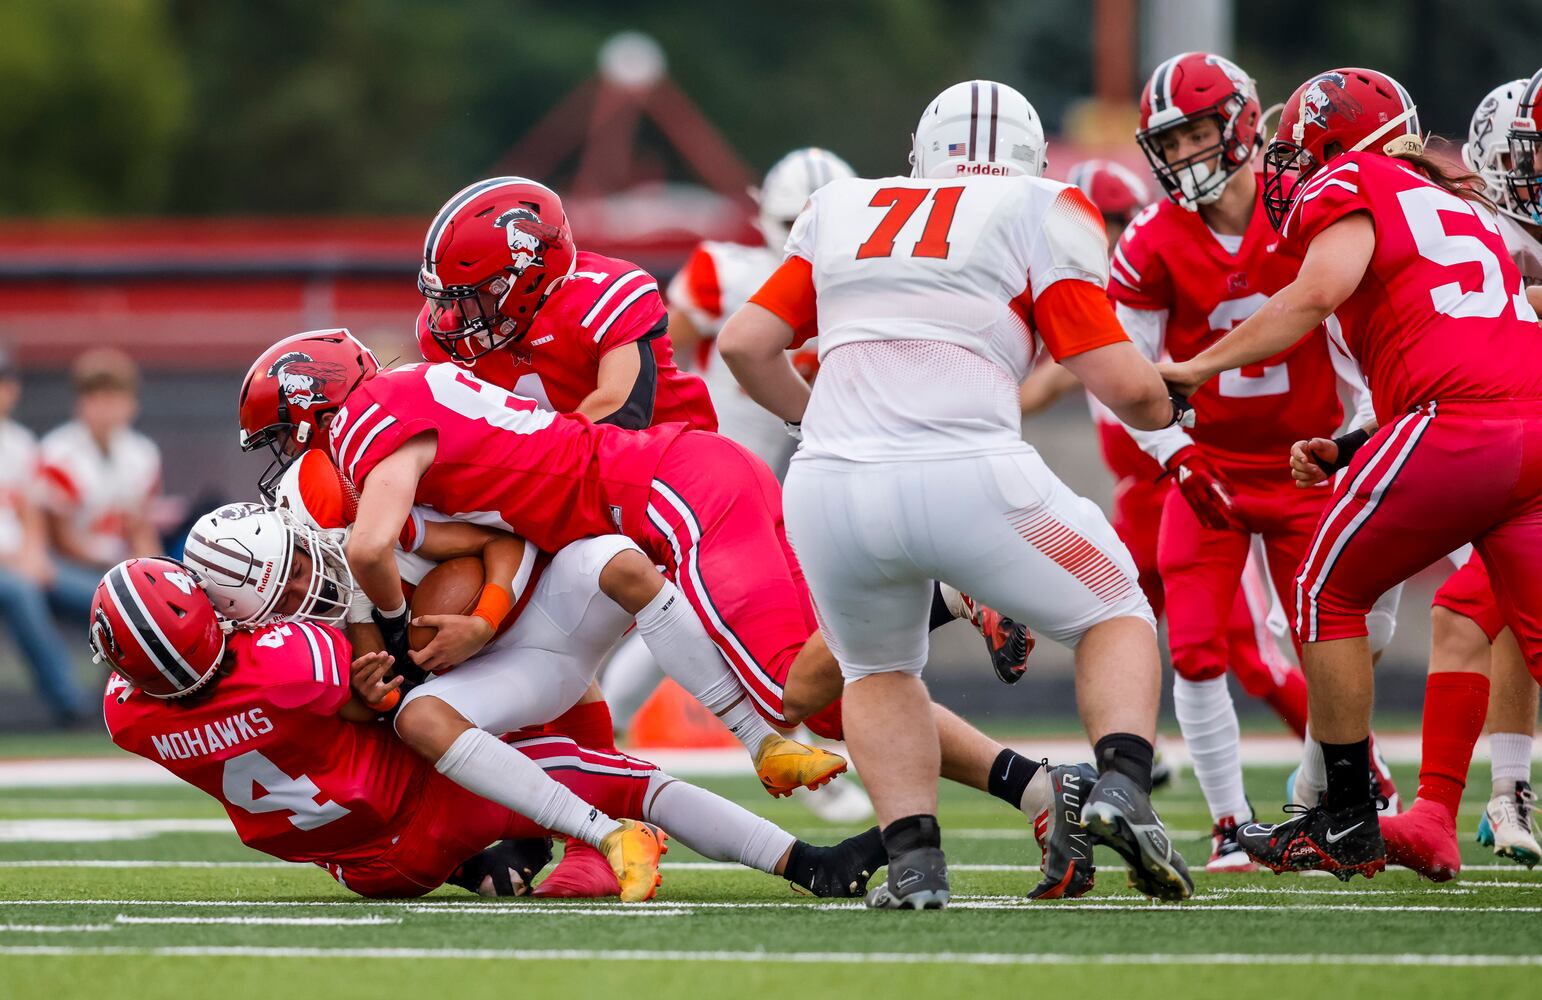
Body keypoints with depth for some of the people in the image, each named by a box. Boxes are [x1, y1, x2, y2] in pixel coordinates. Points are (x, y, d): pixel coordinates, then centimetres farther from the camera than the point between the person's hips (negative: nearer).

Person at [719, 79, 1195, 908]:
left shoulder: (843, 211, 22)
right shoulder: (1039, 216, 11)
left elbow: (744, 344, 22)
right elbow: (1125, 385, 5)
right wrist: (1163, 408, 28)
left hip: (830, 491, 3)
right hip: (967, 481, -3)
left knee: (878, 670, 29)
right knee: (1114, 617, 21)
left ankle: (914, 860, 9)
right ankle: (1122, 789, -3)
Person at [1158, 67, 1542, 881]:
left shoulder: (1354, 189, 7)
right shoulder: (1466, 209, 31)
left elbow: (1317, 293, -10)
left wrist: (1194, 370, -3)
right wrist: (1350, 453, 25)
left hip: (1453, 424, -7)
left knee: (1329, 596, 10)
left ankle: (1347, 826, 11)